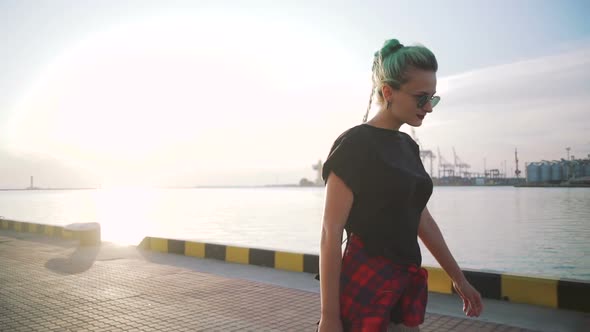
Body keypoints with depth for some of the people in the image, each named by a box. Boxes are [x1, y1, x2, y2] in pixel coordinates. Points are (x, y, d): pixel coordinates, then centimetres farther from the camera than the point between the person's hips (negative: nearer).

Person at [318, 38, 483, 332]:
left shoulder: (408, 146, 9)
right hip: (365, 284, -7)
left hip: (408, 283, 8)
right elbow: (331, 235, -17)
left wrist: (459, 279, 19)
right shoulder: (354, 145, -14)